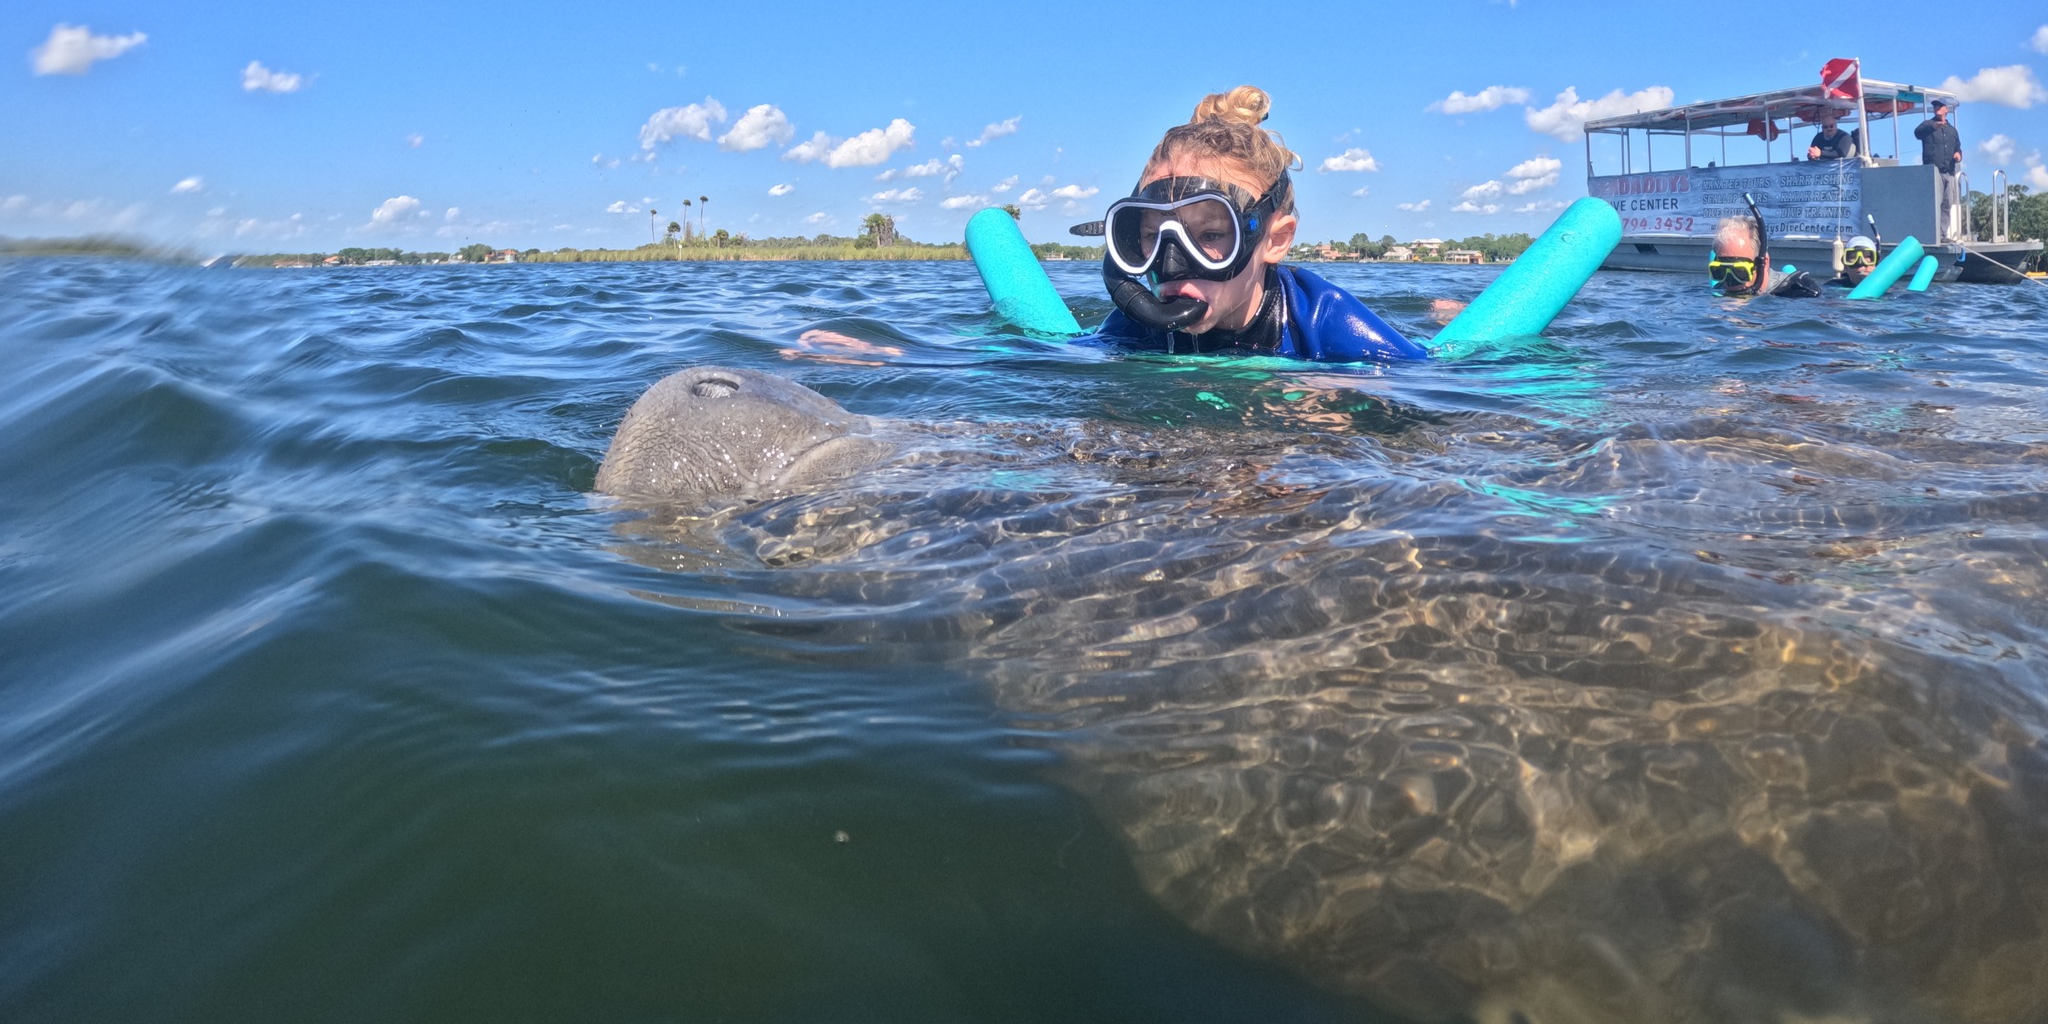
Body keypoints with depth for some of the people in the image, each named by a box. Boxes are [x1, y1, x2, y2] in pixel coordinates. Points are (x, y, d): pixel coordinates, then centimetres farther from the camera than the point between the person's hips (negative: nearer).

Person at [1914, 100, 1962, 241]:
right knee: (1935, 201, -18)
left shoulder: (1952, 130, 25)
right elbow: (1917, 132, -16)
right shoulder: (1928, 125, 8)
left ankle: (1944, 234, 8)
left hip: (1949, 171, 6)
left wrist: (1958, 153, 6)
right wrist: (1933, 126, -35)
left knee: (1948, 204, 4)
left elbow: (1957, 147, 31)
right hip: (1934, 169, -6)